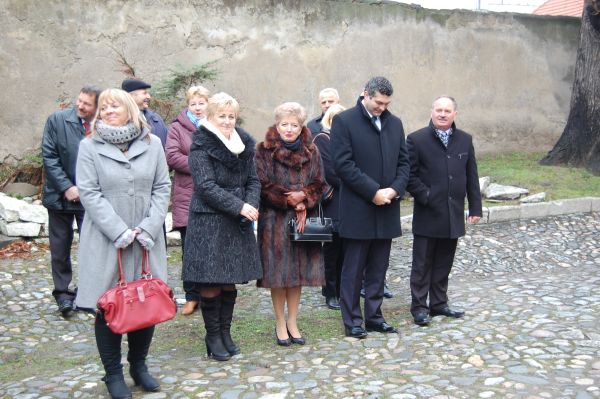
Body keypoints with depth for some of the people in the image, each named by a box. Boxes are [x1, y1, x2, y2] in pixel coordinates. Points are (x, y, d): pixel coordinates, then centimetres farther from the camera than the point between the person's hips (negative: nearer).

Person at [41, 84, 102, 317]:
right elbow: (49, 157, -6)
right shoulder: (57, 120, -5)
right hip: (61, 195, 1)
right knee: (60, 248, 9)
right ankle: (63, 294, 21)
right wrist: (66, 187, -13)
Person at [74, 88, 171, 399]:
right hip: (106, 240, -2)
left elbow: (162, 188, 4)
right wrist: (120, 232, -14)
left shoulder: (152, 143, 6)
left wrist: (148, 228, -8)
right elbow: (89, 193, -7)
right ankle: (113, 373, 19)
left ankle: (138, 364, 27)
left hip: (146, 239, 2)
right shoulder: (90, 146, 0)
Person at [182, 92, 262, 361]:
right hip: (209, 223, -5)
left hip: (237, 224, 5)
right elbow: (206, 186, -14)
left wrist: (251, 204, -9)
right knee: (211, 285, 0)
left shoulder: (243, 143, 11)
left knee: (231, 282, 10)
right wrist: (239, 206, -19)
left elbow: (253, 181, 11)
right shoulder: (201, 145, -7)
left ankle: (225, 332, 23)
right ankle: (213, 337, 14)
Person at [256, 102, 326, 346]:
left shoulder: (311, 151, 8)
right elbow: (263, 185, -8)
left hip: (303, 219, 3)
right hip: (275, 219, -3)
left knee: (299, 271, 6)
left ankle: (292, 322, 19)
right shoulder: (264, 151, -2)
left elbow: (319, 184, 6)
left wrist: (303, 198, -11)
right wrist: (289, 200, -12)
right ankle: (280, 324, 14)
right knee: (278, 272, 1)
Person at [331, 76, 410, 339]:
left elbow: (403, 162, 12)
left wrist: (394, 189, -7)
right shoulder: (344, 121, -6)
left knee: (378, 268, 12)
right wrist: (374, 192, -16)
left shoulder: (394, 123, 12)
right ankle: (352, 321, 13)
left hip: (386, 208, 5)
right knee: (353, 270, 3)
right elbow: (344, 164, -12)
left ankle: (374, 317, 23)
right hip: (357, 209, -5)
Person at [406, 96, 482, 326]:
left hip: (453, 215, 4)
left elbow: (471, 176, 10)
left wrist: (475, 207, 7)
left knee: (444, 263, 13)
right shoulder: (417, 140, -5)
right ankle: (419, 306, 12)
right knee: (422, 263, 3)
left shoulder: (465, 140, 9)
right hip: (427, 215, -4)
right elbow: (410, 175, -5)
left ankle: (439, 303, 24)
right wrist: (425, 196, -14)